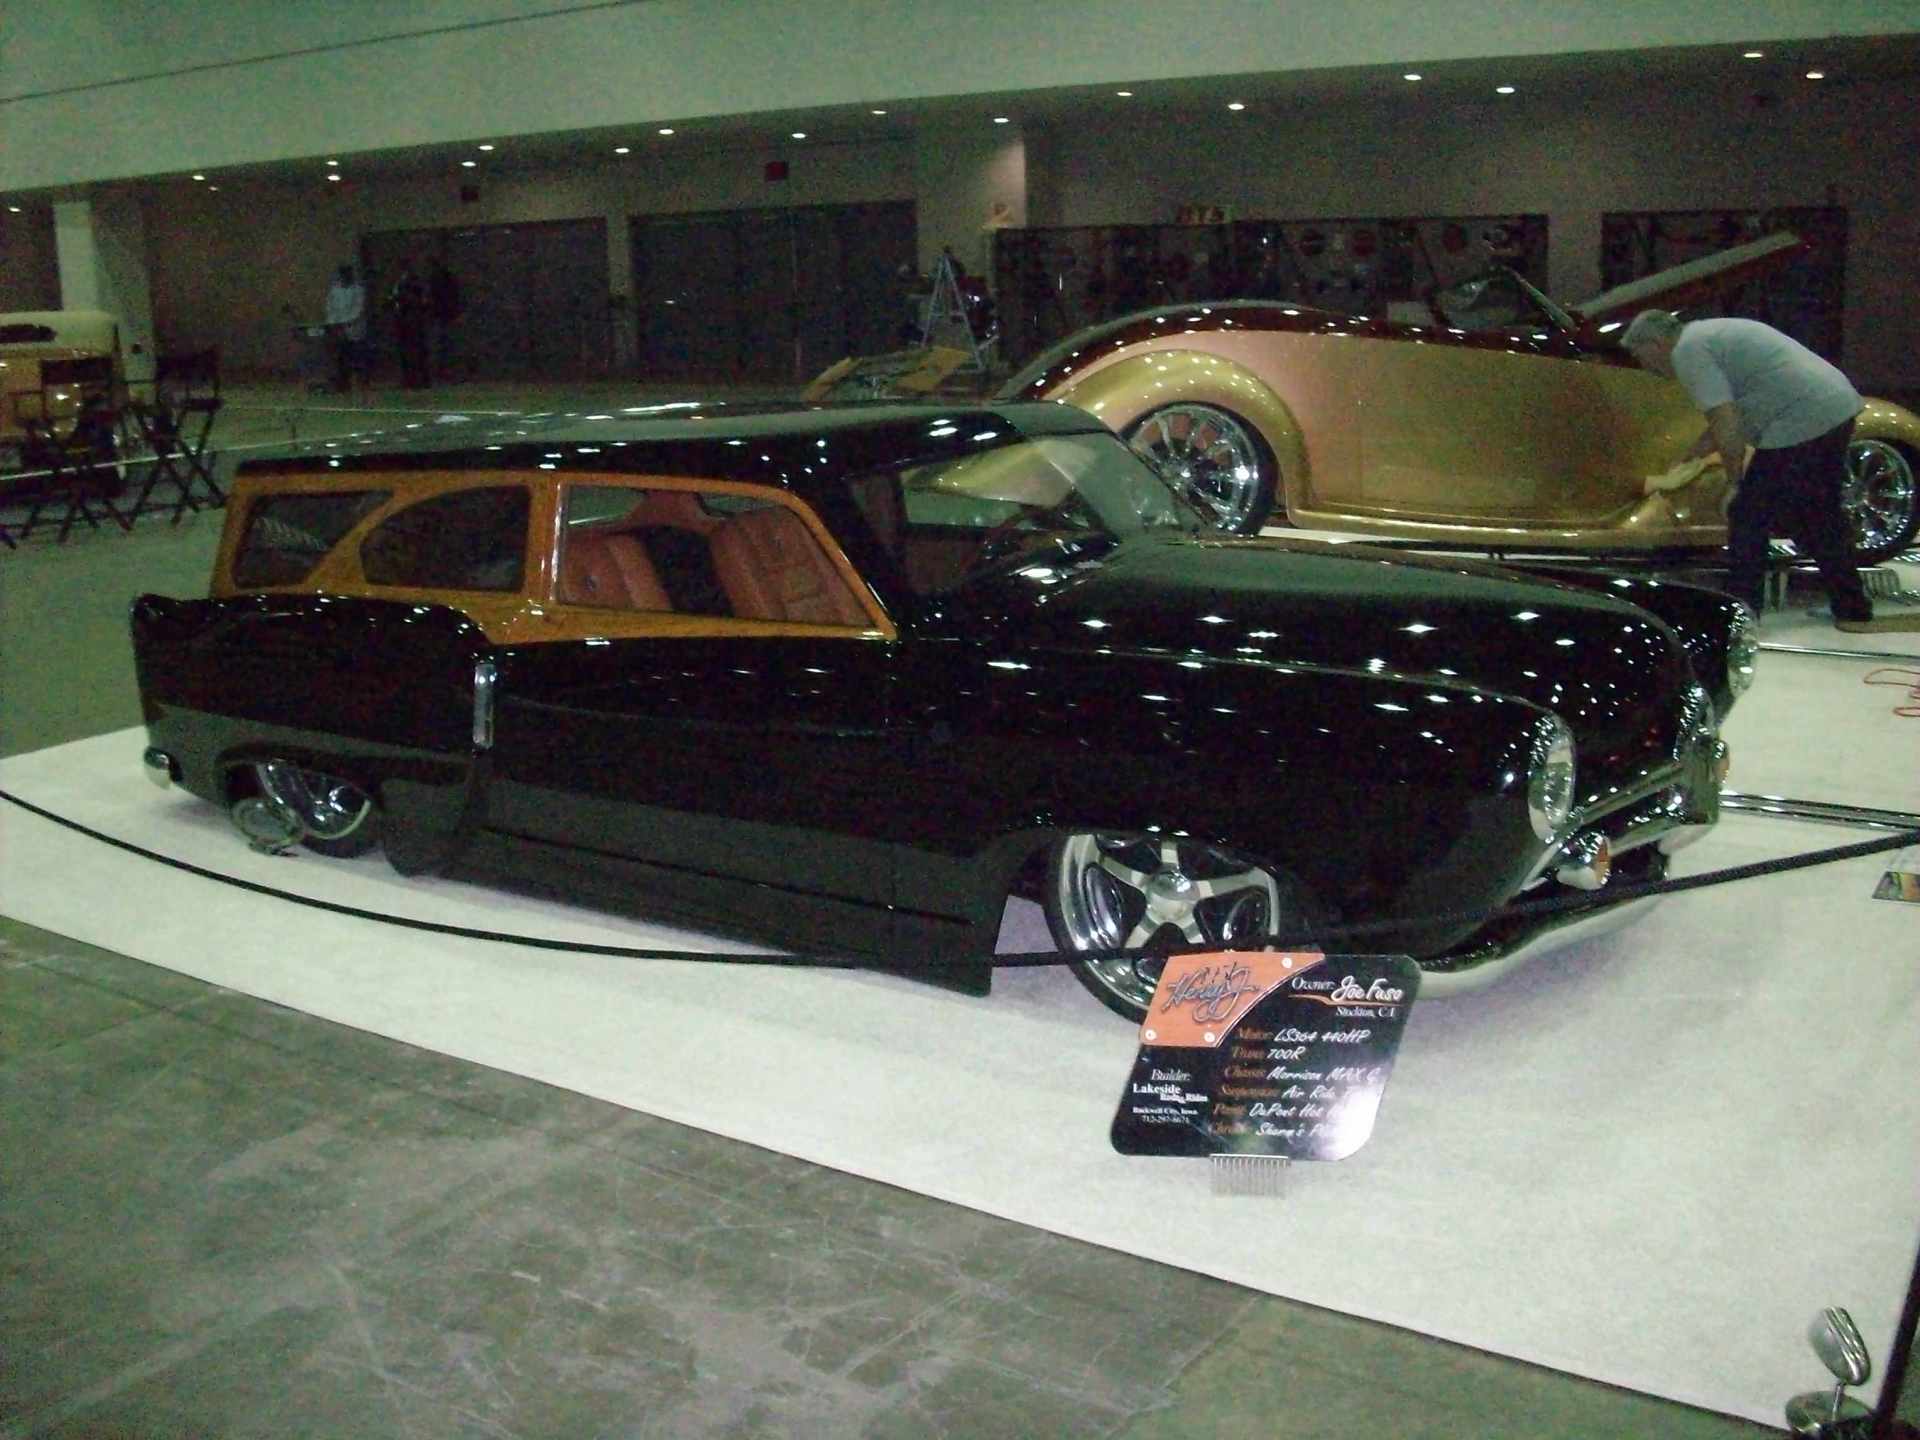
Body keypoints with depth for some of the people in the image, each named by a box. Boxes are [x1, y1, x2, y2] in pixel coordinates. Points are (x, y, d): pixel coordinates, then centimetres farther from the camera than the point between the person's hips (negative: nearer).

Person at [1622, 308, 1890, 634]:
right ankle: (1853, 611, 27)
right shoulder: (1705, 334, 22)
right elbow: (1727, 420, 28)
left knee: (1748, 516, 0)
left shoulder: (1688, 350, -8)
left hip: (1800, 421, -10)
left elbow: (1726, 424, -16)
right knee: (1822, 518, 20)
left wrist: (1734, 483, -7)